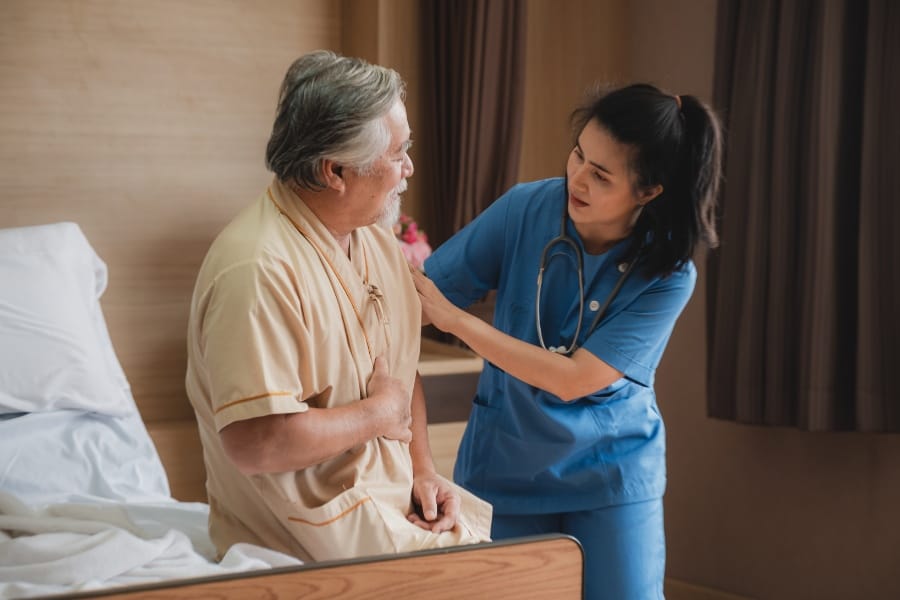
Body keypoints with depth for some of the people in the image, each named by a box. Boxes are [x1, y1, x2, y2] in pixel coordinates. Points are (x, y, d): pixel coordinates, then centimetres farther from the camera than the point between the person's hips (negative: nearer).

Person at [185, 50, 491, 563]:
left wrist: (423, 467, 1)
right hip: (315, 520, -9)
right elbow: (256, 444, -30)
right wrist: (379, 413, -16)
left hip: (395, 495, 9)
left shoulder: (378, 240, 6)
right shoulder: (260, 270, -25)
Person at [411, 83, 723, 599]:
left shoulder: (668, 275, -18)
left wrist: (453, 318, -27)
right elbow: (424, 295, -9)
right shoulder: (526, 209, -13)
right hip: (506, 463, 2)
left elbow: (573, 379, -23)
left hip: (611, 473, -1)